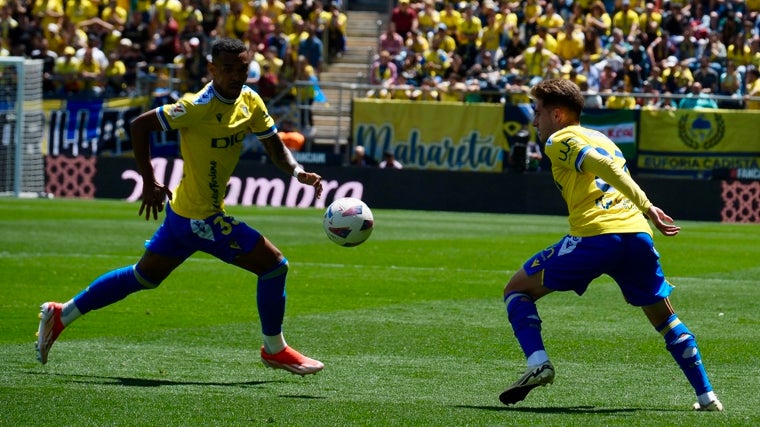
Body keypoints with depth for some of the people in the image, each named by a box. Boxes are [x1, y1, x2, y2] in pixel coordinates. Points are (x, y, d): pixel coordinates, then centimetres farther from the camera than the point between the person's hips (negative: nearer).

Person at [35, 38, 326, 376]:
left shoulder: (249, 101, 0)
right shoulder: (200, 106, -23)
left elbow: (275, 147, 7)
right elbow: (140, 125, -18)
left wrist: (297, 172, -13)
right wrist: (149, 182, -17)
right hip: (201, 217, -9)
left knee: (144, 276, 21)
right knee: (273, 264, -7)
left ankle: (62, 315, 32)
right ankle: (275, 350, 10)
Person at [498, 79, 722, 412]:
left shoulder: (559, 141, 4)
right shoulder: (601, 138, 28)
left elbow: (604, 166, -10)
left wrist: (647, 207, -14)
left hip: (594, 236, -6)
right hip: (637, 235, 6)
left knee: (517, 290, 9)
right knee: (665, 318, 19)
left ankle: (538, 363, -10)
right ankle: (706, 396, 13)